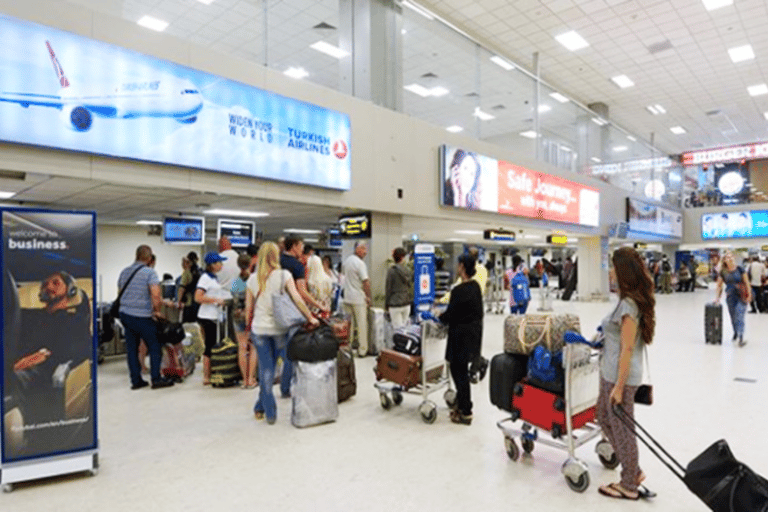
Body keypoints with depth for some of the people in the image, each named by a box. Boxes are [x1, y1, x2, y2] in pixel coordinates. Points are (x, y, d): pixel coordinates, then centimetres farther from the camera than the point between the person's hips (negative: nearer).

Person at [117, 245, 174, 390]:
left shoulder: (124, 272, 11)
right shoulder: (149, 272, -11)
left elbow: (120, 293, 20)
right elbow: (156, 295, -20)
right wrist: (157, 311, -6)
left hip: (125, 314, 7)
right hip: (142, 316, -7)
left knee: (131, 348, 11)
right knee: (154, 347, 4)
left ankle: (136, 380, 17)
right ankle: (156, 379, 6)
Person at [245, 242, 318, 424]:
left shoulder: (253, 279, 1)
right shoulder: (284, 275, -6)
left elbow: (248, 308, 5)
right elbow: (297, 299, -13)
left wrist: (248, 327, 18)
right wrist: (310, 317, -5)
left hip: (259, 329, 1)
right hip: (279, 328, -1)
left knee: (265, 369, 6)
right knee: (268, 367, 13)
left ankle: (269, 412, 14)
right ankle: (262, 406, 23)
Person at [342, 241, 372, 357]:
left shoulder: (346, 261, 10)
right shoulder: (360, 263, -16)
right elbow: (366, 282, -19)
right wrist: (368, 297, -9)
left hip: (347, 298, 8)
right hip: (359, 299, -8)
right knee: (362, 324, 1)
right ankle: (362, 350, 6)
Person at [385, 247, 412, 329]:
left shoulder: (391, 270, -11)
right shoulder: (407, 270, 2)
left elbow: (388, 289, -7)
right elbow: (410, 287, 11)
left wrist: (386, 304, 1)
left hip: (395, 304, -5)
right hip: (407, 304, 5)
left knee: (398, 328, -1)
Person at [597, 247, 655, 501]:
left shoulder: (629, 304, -21)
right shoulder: (633, 299, 7)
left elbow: (627, 349, -21)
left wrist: (619, 386, -18)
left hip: (620, 376, -10)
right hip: (610, 373, 10)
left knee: (622, 429, 6)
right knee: (604, 419, 21)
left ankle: (629, 485, 25)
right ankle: (633, 472, 34)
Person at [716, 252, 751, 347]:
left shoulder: (740, 270, -2)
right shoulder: (722, 273, 2)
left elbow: (746, 283, 1)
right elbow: (719, 286, 10)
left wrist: (749, 295, -3)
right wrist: (718, 297, 5)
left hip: (741, 296, -2)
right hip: (730, 297, 3)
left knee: (739, 316, -13)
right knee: (733, 317, 11)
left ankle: (740, 338, -17)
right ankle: (736, 333, 35)